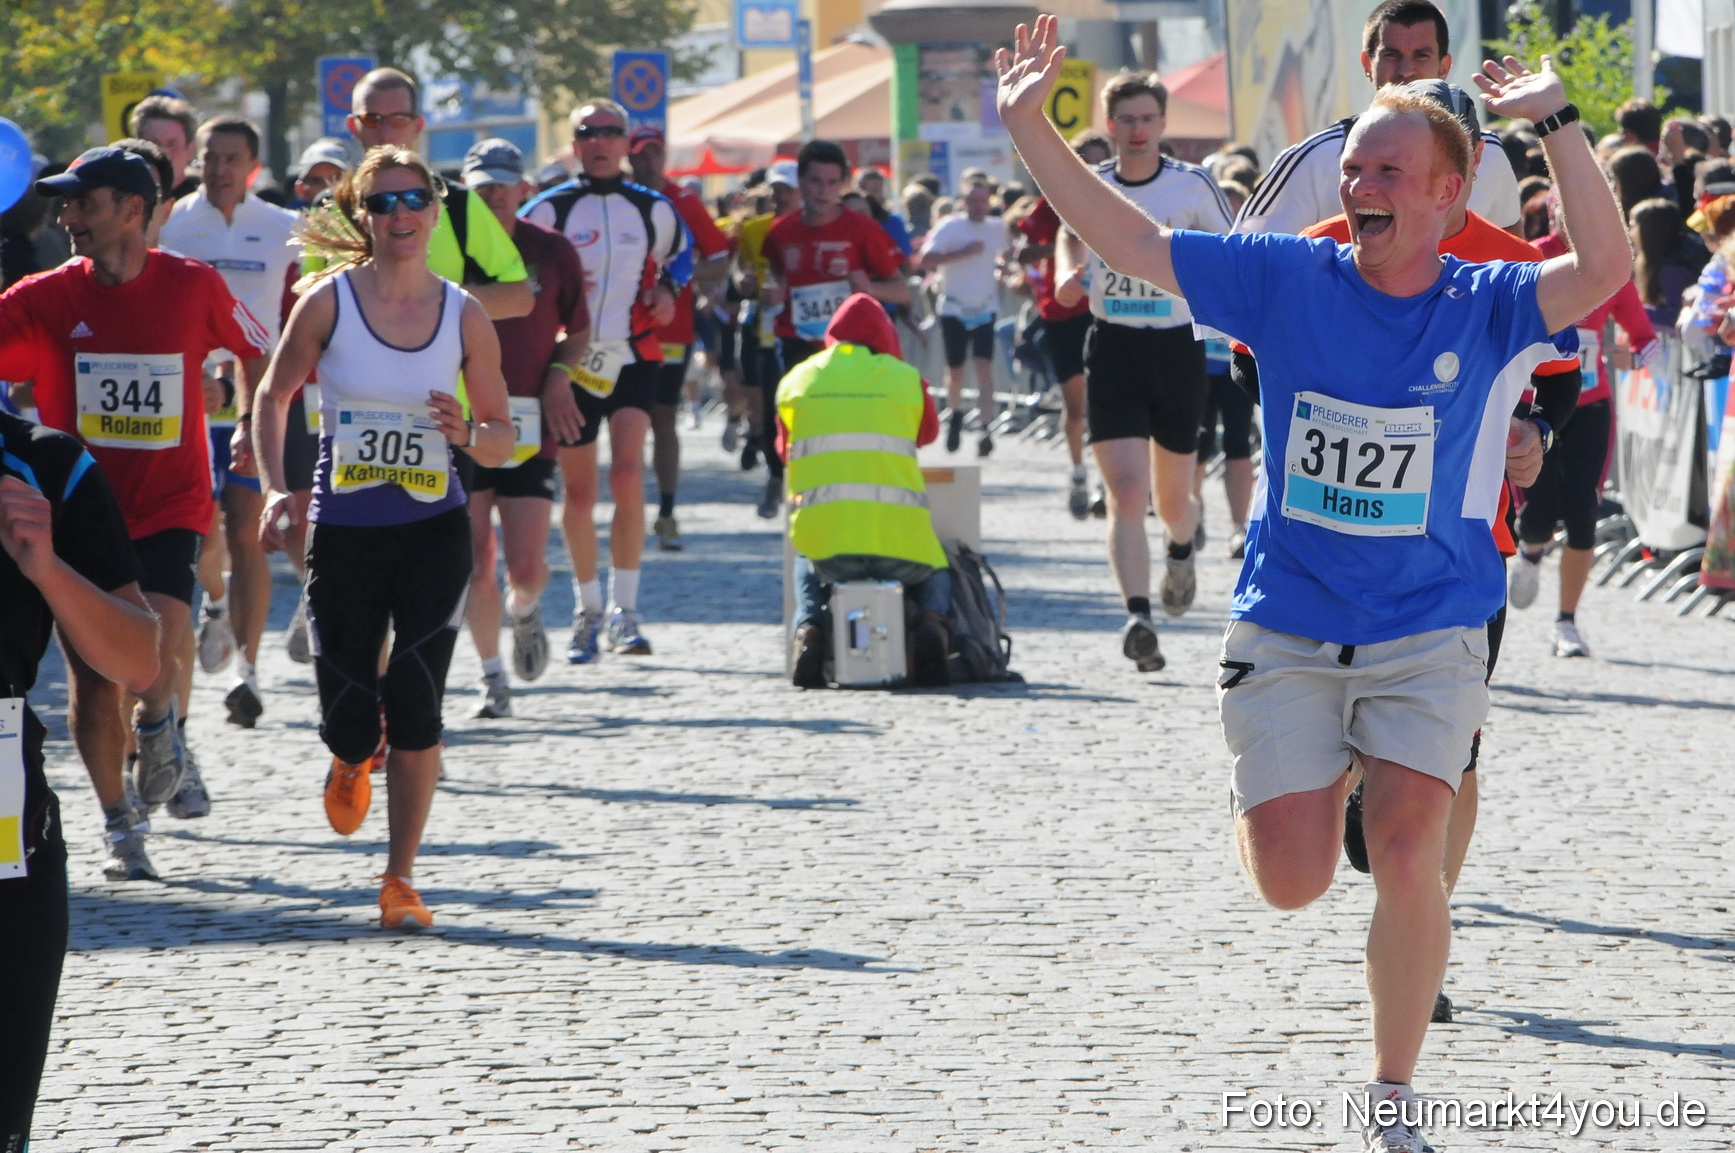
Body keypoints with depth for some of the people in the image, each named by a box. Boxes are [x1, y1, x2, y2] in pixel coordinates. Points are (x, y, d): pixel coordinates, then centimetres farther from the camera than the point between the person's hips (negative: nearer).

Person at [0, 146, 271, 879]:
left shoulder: (194, 287, -4)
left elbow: (258, 351, 12)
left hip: (169, 508, -2)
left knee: (158, 644, -25)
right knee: (92, 678, 3)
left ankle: (159, 727, 10)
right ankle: (119, 826, 23)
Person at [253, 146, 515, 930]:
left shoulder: (464, 315, 0)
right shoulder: (328, 302, -4)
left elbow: (502, 438, 7)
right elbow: (274, 396, 9)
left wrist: (466, 435, -15)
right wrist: (274, 489, -3)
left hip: (433, 532, 0)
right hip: (343, 533, 0)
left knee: (414, 704, -11)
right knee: (349, 719, -1)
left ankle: (400, 879, 3)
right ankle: (351, 764, 39)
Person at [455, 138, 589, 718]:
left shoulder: (552, 251, 3)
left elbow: (577, 329, 14)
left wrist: (558, 375, -3)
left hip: (530, 425, 0)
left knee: (527, 568, -6)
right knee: (476, 561, -3)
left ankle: (524, 611, 30)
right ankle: (492, 676, 14)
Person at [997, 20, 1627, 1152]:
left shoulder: (1491, 307, -7)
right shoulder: (1287, 279, -2)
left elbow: (1605, 268, -26)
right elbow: (1130, 241, -2)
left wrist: (1556, 121, -31)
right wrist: (1031, 128, -12)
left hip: (1431, 634, -1)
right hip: (1287, 627, 1)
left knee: (1408, 862, -15)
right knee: (1292, 885, -4)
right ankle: (1306, 787, 35)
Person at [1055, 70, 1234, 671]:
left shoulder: (1193, 185, -4)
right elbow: (1072, 235, 21)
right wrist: (1068, 274, 2)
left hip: (1177, 346, 0)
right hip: (1112, 348, 0)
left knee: (1171, 502, 13)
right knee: (1126, 491, -16)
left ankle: (1182, 548, 49)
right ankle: (1137, 616, -20)